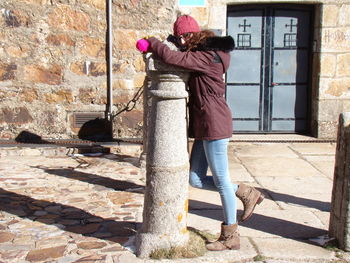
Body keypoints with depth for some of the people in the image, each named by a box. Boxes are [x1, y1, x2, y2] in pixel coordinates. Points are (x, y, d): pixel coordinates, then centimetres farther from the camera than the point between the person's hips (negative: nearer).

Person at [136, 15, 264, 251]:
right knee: (196, 179, 10)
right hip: (203, 127, 10)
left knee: (220, 180, 0)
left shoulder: (208, 56, -15)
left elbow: (171, 57, -23)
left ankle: (230, 237, 13)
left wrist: (151, 43, -6)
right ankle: (246, 193, 21)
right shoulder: (198, 55, 17)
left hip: (214, 125, -10)